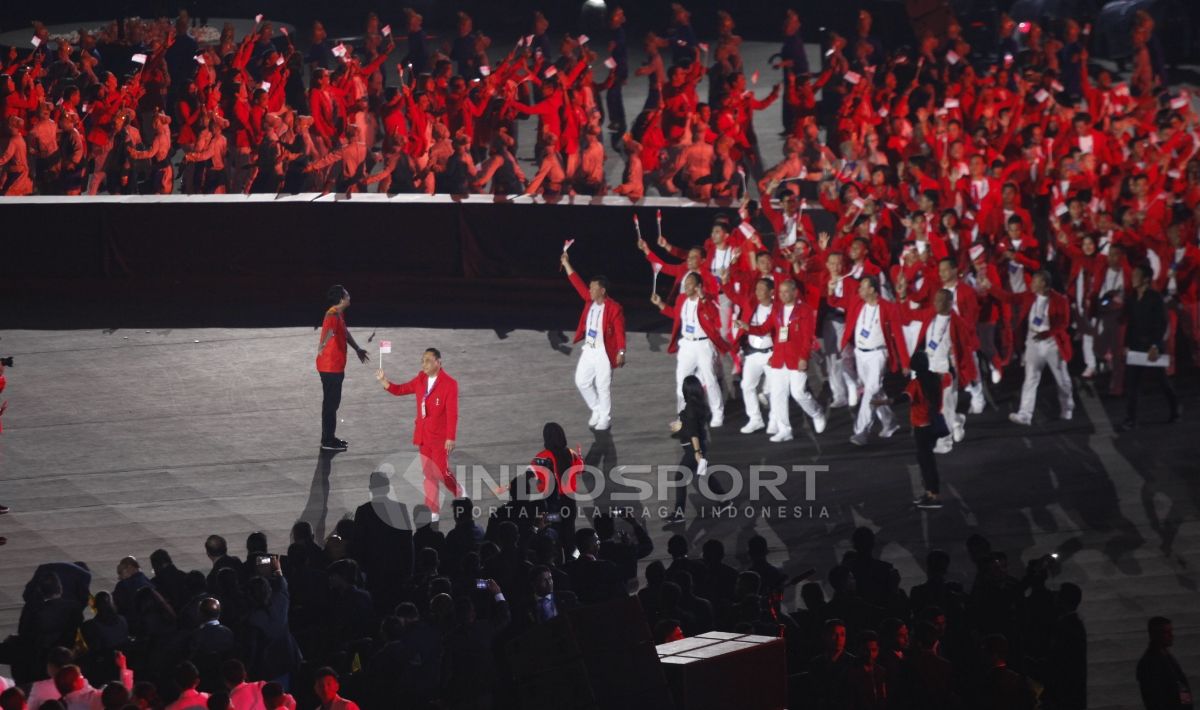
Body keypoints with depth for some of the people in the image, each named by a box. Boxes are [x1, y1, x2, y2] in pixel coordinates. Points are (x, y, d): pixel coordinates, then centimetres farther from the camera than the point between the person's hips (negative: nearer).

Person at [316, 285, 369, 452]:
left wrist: (357, 349, 43)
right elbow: (328, 328, -46)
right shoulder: (332, 315, -22)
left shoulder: (340, 314, 9)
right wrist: (323, 343, -68)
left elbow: (345, 332, 29)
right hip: (329, 367, -10)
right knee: (330, 402, -5)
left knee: (333, 401, 17)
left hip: (336, 366, 10)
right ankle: (327, 441, 0)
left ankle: (329, 437, 27)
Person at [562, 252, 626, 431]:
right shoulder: (590, 301, 2)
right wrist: (566, 264, 10)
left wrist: (621, 352, -28)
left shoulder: (614, 308, -17)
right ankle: (597, 410, 30)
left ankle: (605, 419, 12)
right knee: (582, 381, 12)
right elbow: (578, 285, 10)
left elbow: (620, 332, -20)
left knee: (603, 386, 0)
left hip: (604, 352, -8)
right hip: (588, 350, 8)